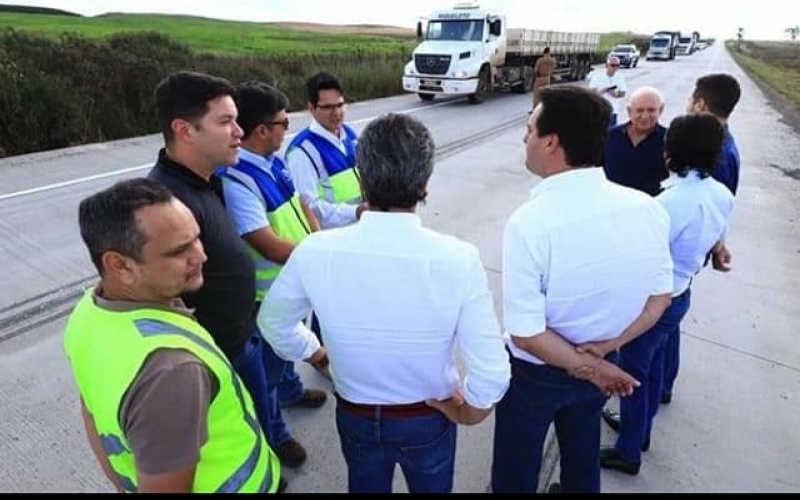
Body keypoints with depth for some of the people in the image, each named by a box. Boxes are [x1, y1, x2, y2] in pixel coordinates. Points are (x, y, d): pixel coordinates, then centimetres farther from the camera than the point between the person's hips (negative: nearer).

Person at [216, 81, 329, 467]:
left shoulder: (274, 162, -3)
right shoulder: (236, 181, -30)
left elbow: (299, 204, 7)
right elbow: (271, 247, -31)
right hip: (268, 291, -8)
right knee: (269, 359, 14)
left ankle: (290, 389, 60)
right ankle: (273, 434, 38)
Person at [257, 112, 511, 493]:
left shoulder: (315, 252, -23)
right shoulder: (459, 258, -29)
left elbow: (273, 322, -4)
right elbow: (492, 374, -26)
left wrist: (312, 351, 14)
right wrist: (466, 411, -5)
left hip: (354, 415, 2)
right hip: (428, 418, -1)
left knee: (365, 488, 31)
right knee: (431, 489, 30)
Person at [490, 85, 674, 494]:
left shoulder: (529, 222, -32)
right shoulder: (647, 208, -15)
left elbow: (525, 334, -28)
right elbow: (660, 295, -4)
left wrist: (588, 366, -15)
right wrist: (605, 348, -9)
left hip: (536, 372, -5)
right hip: (598, 367, 5)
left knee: (516, 472, 22)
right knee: (583, 457, 32)